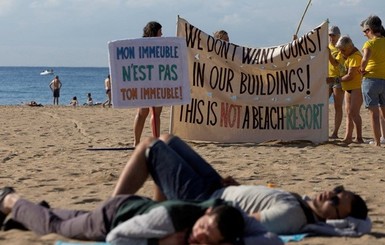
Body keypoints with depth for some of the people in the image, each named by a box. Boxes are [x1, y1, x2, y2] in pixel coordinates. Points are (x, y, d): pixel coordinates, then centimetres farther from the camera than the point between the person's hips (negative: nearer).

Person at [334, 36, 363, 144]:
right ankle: (348, 137, 10)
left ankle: (359, 138, -12)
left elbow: (350, 76, -21)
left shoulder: (356, 56, -18)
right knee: (348, 113, 8)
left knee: (353, 112, -14)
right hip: (348, 88, 10)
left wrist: (336, 80, -11)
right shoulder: (348, 55, 13)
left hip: (357, 87, -10)